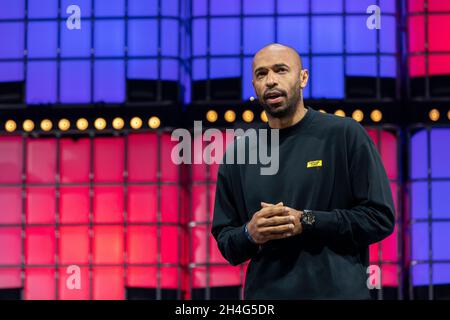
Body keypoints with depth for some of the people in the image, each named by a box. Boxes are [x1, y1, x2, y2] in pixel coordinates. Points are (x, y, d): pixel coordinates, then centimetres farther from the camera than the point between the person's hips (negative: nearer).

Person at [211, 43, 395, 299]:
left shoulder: (345, 134, -4)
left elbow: (380, 217, -8)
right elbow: (224, 240, 10)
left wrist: (306, 222, -16)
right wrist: (249, 235, -12)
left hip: (337, 291, -3)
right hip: (264, 293, 3)